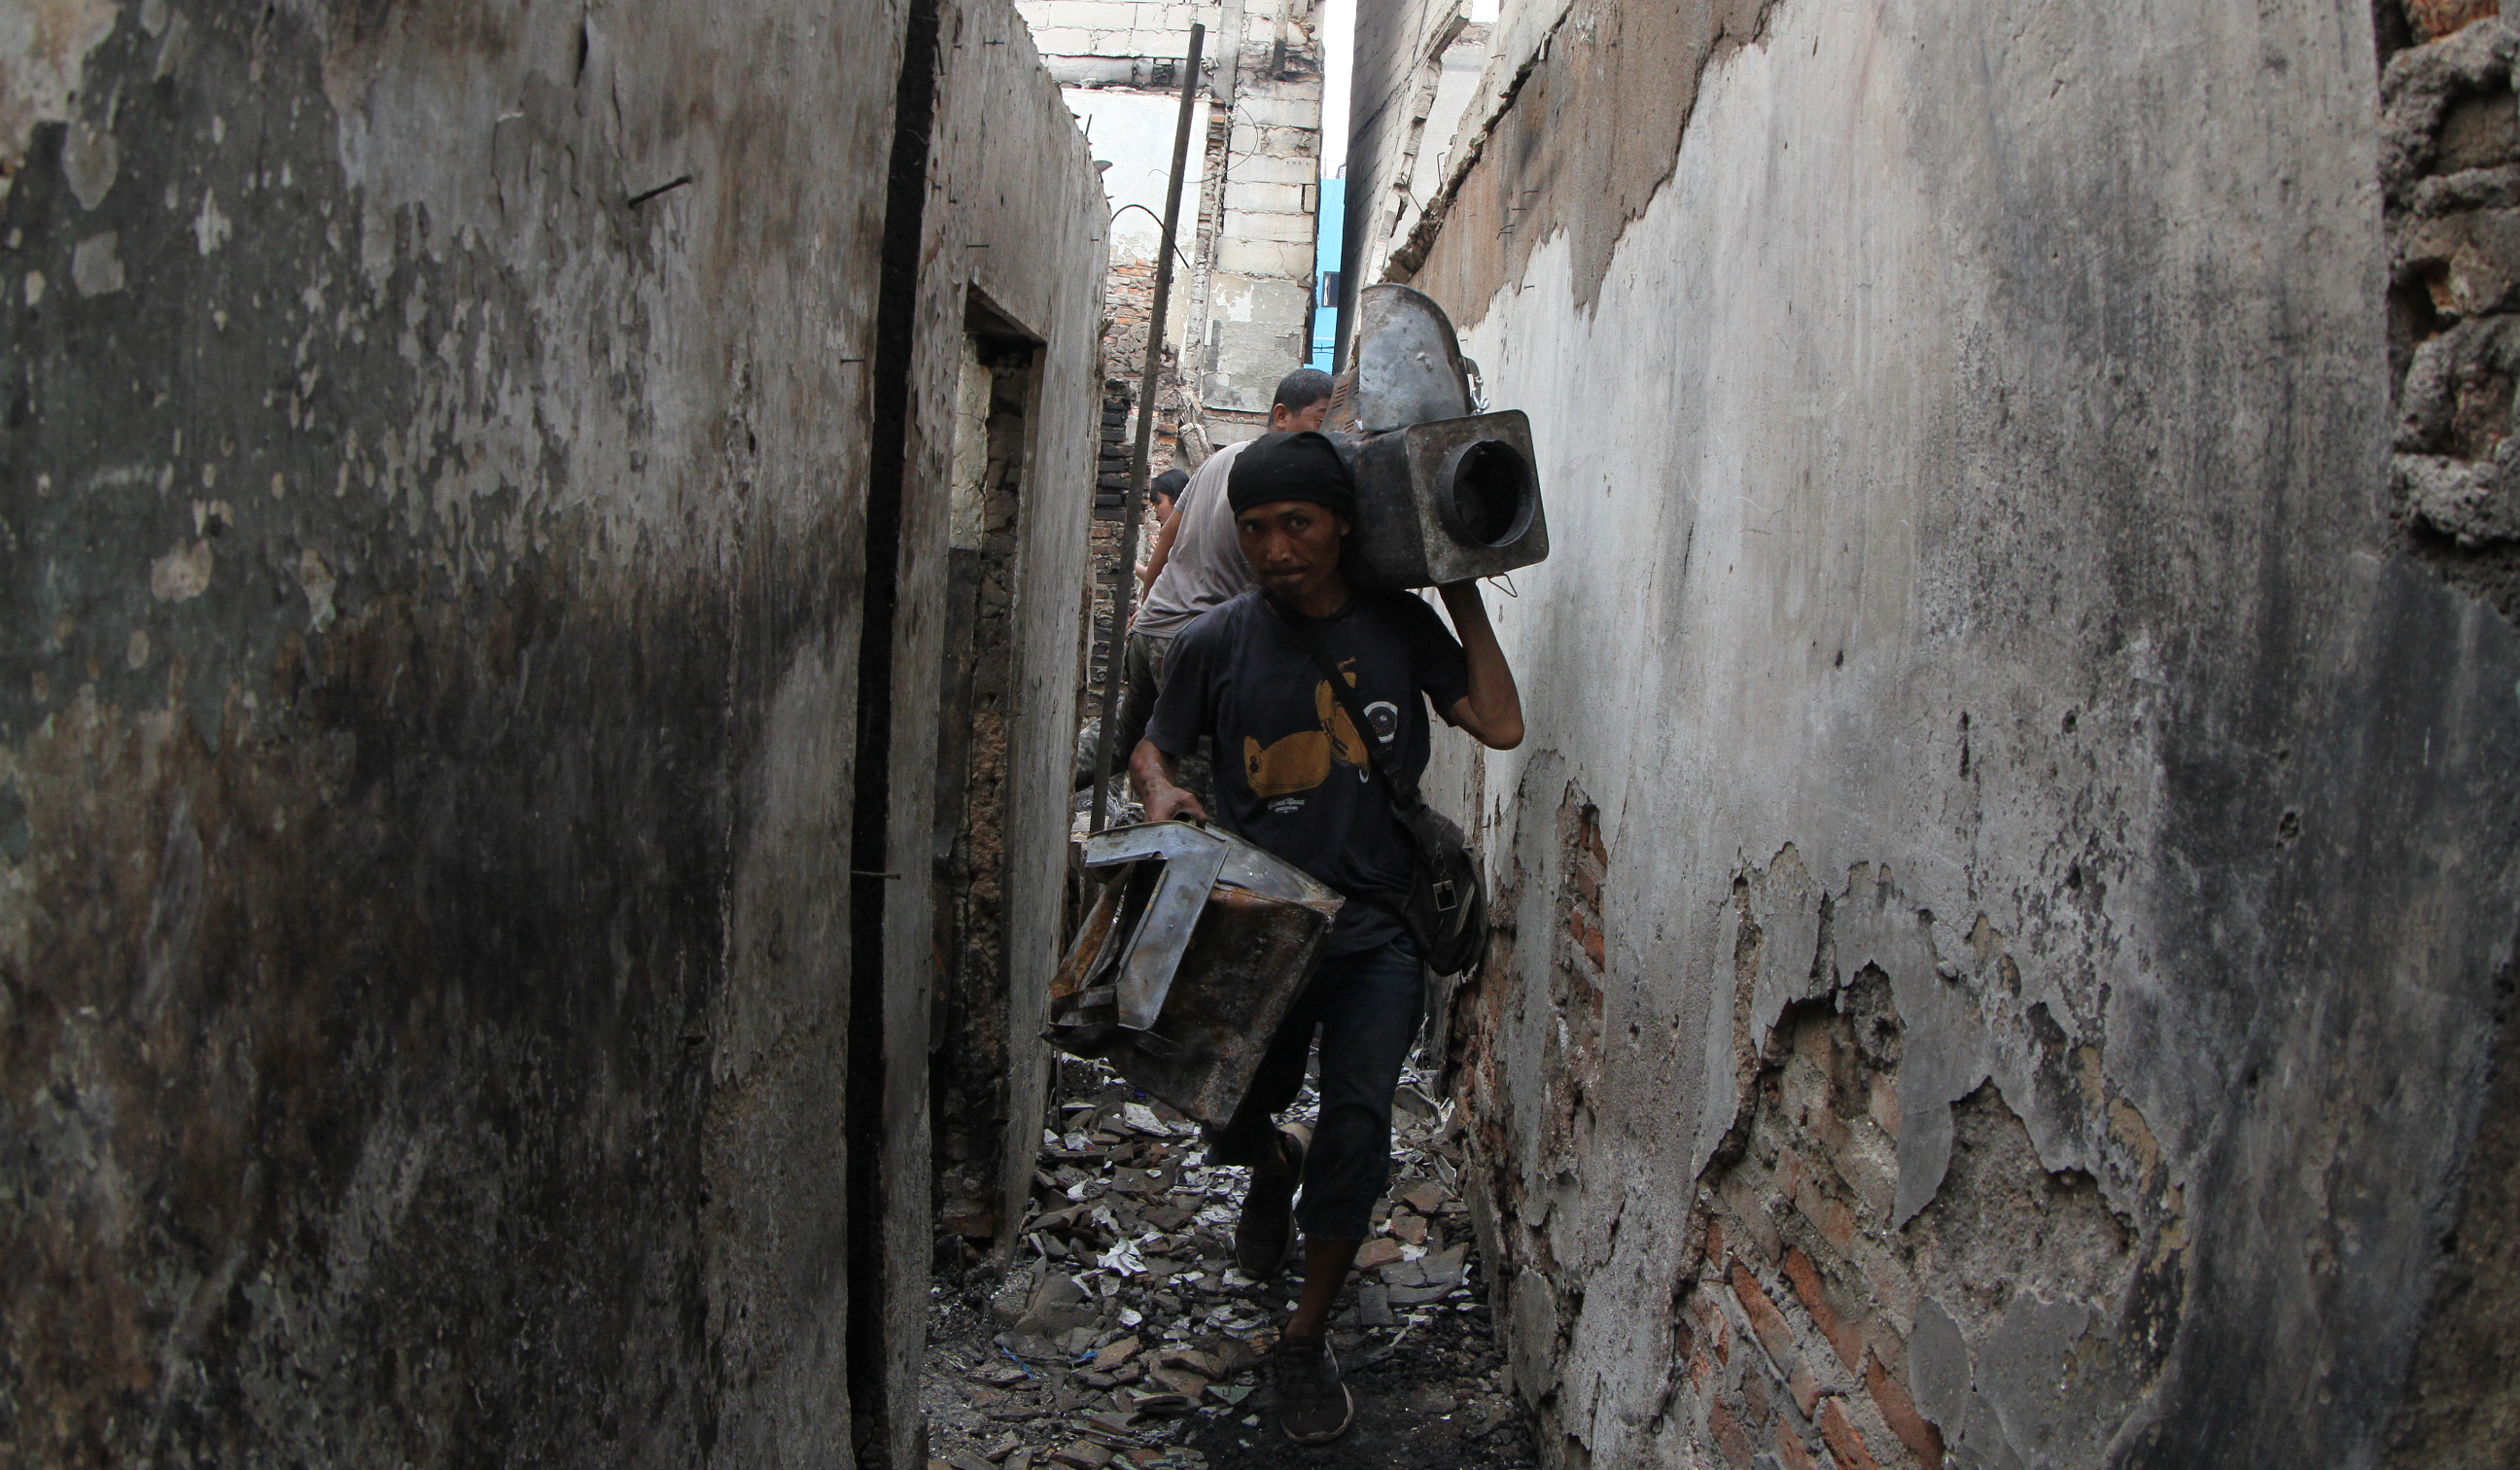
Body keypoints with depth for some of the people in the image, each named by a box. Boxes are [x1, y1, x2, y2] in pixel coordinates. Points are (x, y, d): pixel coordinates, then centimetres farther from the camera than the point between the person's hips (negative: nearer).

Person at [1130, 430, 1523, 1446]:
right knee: (1229, 1122, 1)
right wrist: (1161, 796, -13)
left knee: (1355, 1126, -11)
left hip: (1377, 928, 0)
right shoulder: (1215, 643, -2)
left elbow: (1501, 726, -3)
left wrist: (1465, 604, -4)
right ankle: (1273, 1167, 43)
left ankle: (1306, 1341, 10)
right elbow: (1151, 749, 9)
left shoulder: (1399, 627, 1)